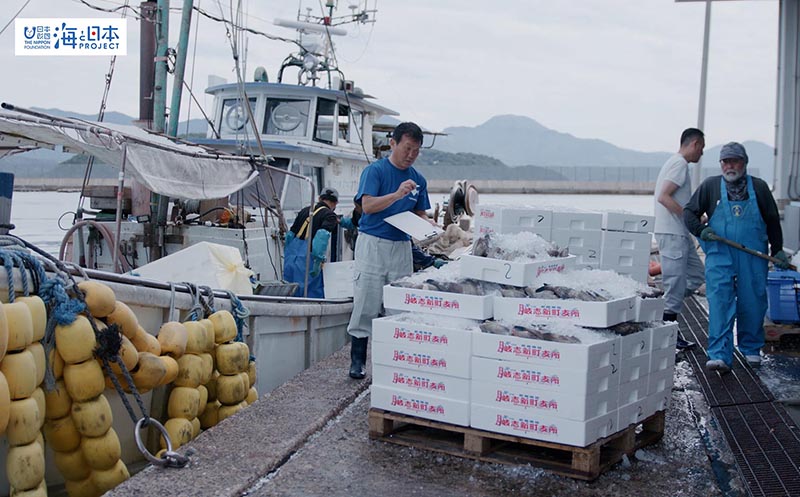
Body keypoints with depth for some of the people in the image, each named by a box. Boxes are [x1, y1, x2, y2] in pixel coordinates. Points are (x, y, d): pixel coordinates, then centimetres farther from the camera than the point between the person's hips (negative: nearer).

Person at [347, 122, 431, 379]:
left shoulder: (418, 179, 12)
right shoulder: (375, 171, -4)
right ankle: (357, 360, 3)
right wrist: (397, 194, -27)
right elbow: (367, 205, -15)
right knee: (366, 305, -5)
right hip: (373, 243, -5)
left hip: (402, 246, 5)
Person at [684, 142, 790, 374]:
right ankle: (720, 356, -14)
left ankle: (751, 348, 28)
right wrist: (701, 229, -8)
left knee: (753, 304, 6)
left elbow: (772, 221, 14)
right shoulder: (710, 186, 6)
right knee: (720, 303, -11)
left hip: (753, 258, 1)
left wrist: (778, 250, 11)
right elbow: (689, 212, 10)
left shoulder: (759, 187, 7)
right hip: (719, 256, -1)